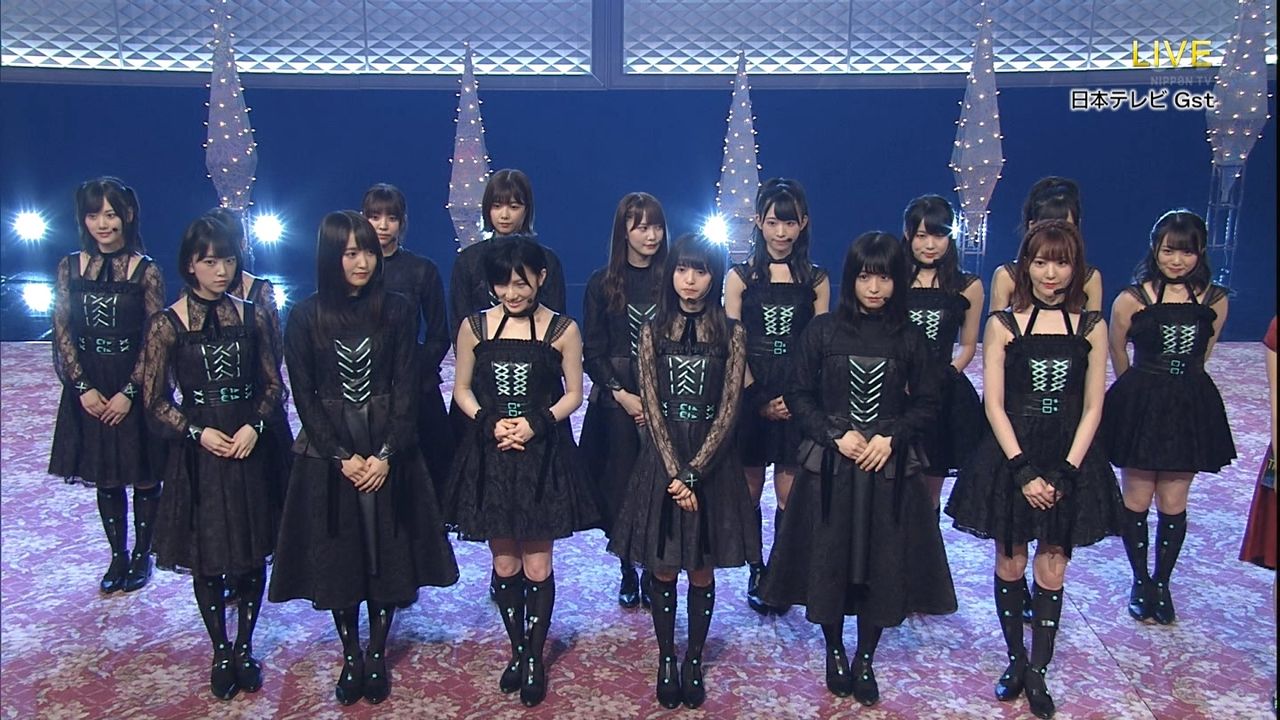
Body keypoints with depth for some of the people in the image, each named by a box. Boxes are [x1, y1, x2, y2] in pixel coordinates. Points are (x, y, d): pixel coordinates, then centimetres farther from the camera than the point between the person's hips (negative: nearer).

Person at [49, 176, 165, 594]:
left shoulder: (145, 271, -8)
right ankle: (118, 555, 27)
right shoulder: (71, 266, 1)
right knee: (104, 477, 12)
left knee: (144, 475, 7)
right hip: (89, 389, 3)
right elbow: (62, 330, 0)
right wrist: (83, 387, -8)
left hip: (136, 387, -3)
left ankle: (142, 555, 24)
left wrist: (128, 392, -13)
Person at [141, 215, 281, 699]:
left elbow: (273, 384, 5)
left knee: (253, 555, 9)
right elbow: (155, 401, -1)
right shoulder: (167, 325, -5)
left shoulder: (252, 316, 1)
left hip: (251, 451, 2)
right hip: (197, 454, -1)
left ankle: (245, 647, 26)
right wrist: (198, 432, -12)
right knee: (206, 558, 8)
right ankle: (221, 652, 27)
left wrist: (254, 426, -10)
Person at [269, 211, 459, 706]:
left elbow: (406, 388, -3)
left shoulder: (396, 311, -2)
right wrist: (343, 457, -10)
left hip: (389, 451, 0)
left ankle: (377, 654, 23)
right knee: (337, 558, 7)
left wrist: (386, 455, -11)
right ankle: (350, 656, 24)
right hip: (327, 456, 0)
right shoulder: (305, 318, -2)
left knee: (388, 554, 6)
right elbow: (304, 397, -3)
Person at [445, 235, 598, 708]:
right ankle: (517, 650, 29)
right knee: (504, 564, 10)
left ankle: (535, 658, 20)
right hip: (489, 456, 2)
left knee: (537, 565, 2)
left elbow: (574, 394, 2)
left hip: (543, 456, -2)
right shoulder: (475, 327, 2)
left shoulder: (562, 330, -3)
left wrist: (536, 424, -14)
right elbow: (461, 390, 7)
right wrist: (489, 423, -11)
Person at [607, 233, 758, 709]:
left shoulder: (732, 334, -1)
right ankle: (666, 659, 24)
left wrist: (693, 472, -14)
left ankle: (694, 660, 24)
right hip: (663, 458, 1)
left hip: (712, 460, -1)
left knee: (702, 570, 8)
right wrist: (673, 471, -13)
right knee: (662, 569, 8)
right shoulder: (653, 331, 2)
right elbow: (651, 407, -4)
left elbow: (728, 410, -6)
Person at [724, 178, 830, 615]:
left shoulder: (816, 280, 5)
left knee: (790, 493, 4)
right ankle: (755, 572, 20)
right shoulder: (740, 277, 3)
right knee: (750, 489, 6)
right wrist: (758, 398, -9)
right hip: (749, 395, 0)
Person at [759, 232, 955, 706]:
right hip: (829, 466, -1)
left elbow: (926, 404, 4)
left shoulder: (910, 338, 1)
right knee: (828, 559, 6)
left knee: (883, 563, 6)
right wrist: (837, 435, -12)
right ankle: (835, 652, 28)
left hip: (889, 467, 1)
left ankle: (865, 659, 25)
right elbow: (799, 396, 0)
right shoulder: (822, 331, -2)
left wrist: (891, 438, -11)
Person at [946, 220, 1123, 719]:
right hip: (1010, 456, 0)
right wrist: (1023, 469, -13)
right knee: (1010, 565, 9)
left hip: (1070, 459, 1)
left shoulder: (1092, 327, 2)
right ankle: (1016, 659, 28)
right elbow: (994, 404, -6)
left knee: (1052, 571, 5)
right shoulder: (1003, 325, -2)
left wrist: (1066, 471, -9)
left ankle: (1038, 673, 19)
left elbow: (1092, 408, 0)